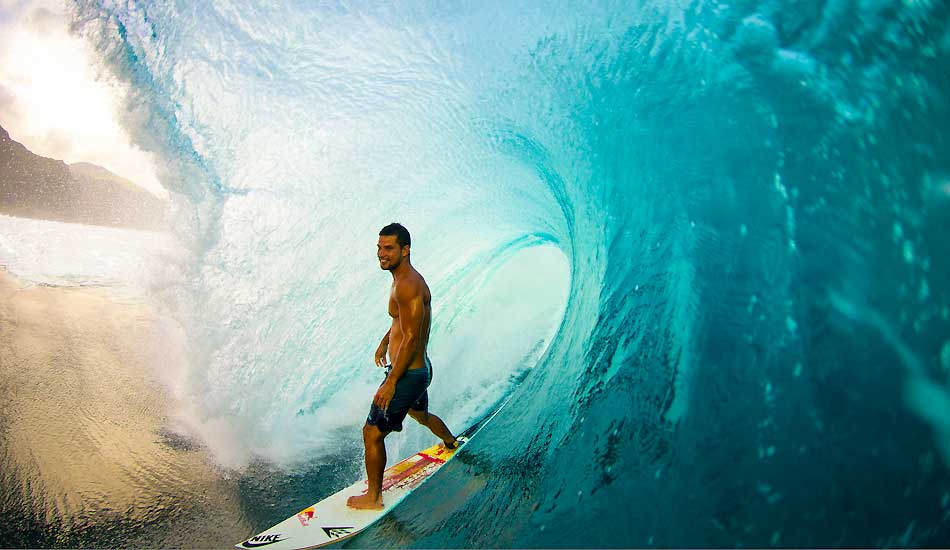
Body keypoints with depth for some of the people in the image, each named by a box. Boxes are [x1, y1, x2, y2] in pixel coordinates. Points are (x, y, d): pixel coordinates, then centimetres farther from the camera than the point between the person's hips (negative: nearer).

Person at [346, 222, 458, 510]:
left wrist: (391, 382, -25)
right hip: (420, 369, 11)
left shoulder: (407, 285, -25)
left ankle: (373, 497, 14)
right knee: (420, 414, 36)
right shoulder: (405, 279, 7)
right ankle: (452, 443, 62)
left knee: (372, 432, -1)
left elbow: (411, 338, -27)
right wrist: (385, 341, 35)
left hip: (408, 374, -11)